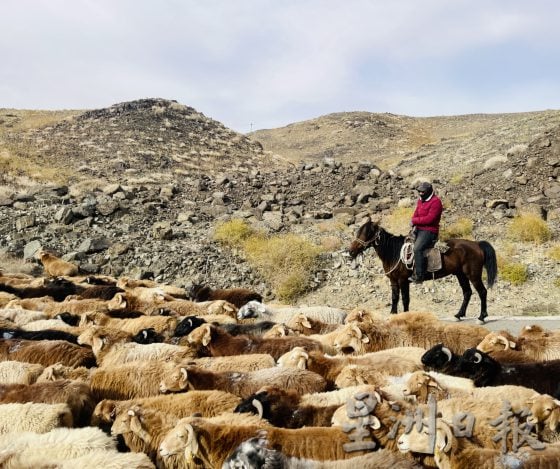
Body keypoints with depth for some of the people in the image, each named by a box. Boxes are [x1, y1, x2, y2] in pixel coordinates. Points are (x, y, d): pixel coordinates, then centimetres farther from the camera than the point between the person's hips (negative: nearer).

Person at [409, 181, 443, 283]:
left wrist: (415, 221, -14)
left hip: (429, 231, -10)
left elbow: (430, 218, -21)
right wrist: (413, 220, -2)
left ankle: (419, 276, -27)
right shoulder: (420, 200, 15)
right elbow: (416, 213, 22)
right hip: (419, 229, 10)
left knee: (417, 248, -28)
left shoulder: (435, 202, -14)